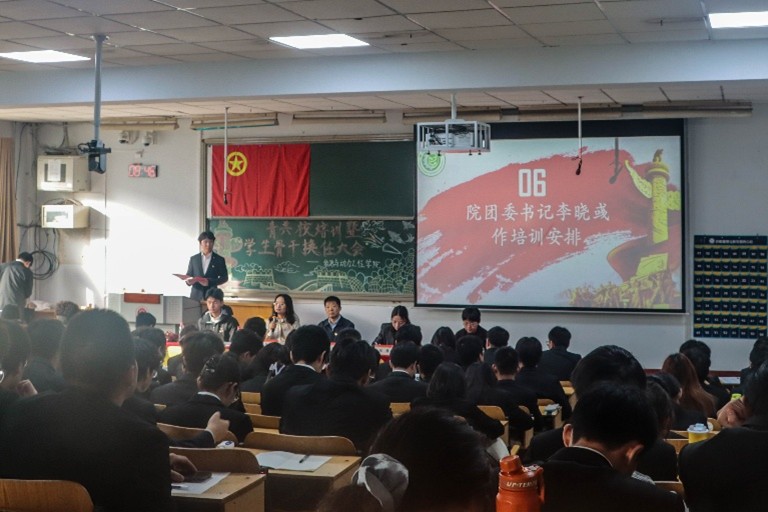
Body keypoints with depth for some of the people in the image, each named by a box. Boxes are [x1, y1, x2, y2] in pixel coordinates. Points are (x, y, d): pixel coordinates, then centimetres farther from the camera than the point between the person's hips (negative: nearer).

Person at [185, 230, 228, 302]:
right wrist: (189, 281, -10)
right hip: (196, 296, 1)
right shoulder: (193, 258, 11)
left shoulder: (219, 260, 6)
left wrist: (210, 282, -12)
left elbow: (224, 277, 3)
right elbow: (188, 276, 14)